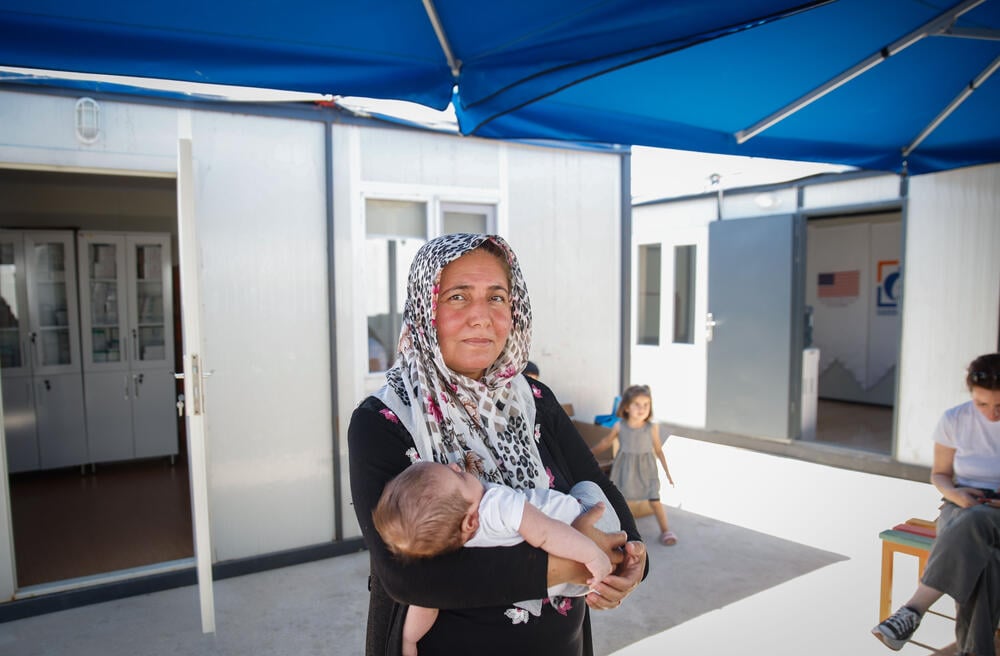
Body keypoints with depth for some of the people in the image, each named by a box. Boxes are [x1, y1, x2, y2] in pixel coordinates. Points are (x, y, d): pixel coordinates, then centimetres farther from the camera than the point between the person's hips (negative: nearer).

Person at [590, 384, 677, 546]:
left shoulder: (652, 428, -10)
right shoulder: (619, 427, -10)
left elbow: (658, 450, 4)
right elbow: (605, 443, 7)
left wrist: (667, 471, 8)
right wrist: (588, 453, 14)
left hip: (646, 469, 0)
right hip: (624, 469, 1)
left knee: (654, 500, -1)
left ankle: (665, 530, 15)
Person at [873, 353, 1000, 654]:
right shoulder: (954, 420, 2)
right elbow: (939, 473, 15)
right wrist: (952, 493, -9)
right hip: (961, 508, 2)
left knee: (973, 523, -39)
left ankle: (913, 610, -40)